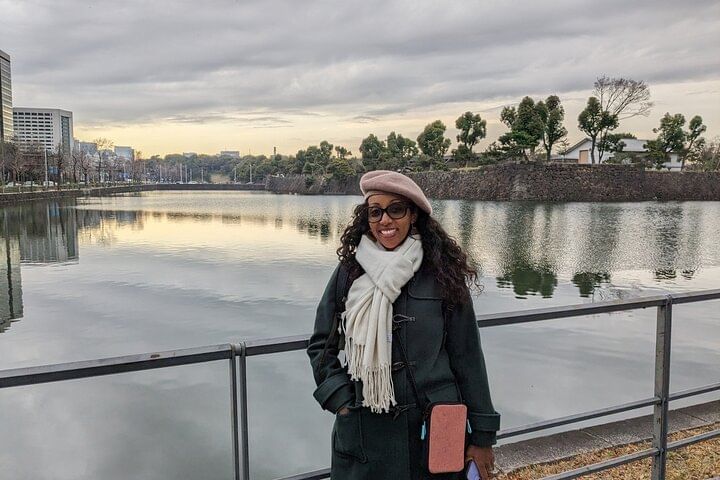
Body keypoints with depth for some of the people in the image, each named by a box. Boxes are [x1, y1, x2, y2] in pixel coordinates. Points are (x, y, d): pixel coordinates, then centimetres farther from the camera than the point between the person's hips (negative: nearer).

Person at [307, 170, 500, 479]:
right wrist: (342, 402, -5)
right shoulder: (349, 273, -2)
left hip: (435, 430, -1)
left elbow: (466, 357, -3)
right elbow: (321, 346, 6)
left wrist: (482, 435, -1)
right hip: (364, 433, 1)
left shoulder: (443, 274, -6)